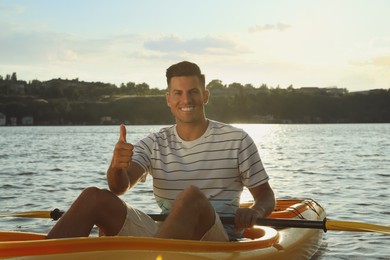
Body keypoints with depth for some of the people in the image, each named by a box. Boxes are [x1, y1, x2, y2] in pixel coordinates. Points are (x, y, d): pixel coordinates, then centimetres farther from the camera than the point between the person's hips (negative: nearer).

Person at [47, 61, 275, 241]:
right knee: (94, 197, -14)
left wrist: (254, 212, -15)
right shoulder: (155, 144, 11)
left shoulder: (237, 140, 5)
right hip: (164, 234, 4)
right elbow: (120, 188, -4)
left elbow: (267, 196, 10)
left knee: (192, 196, -36)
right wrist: (117, 166, -29)